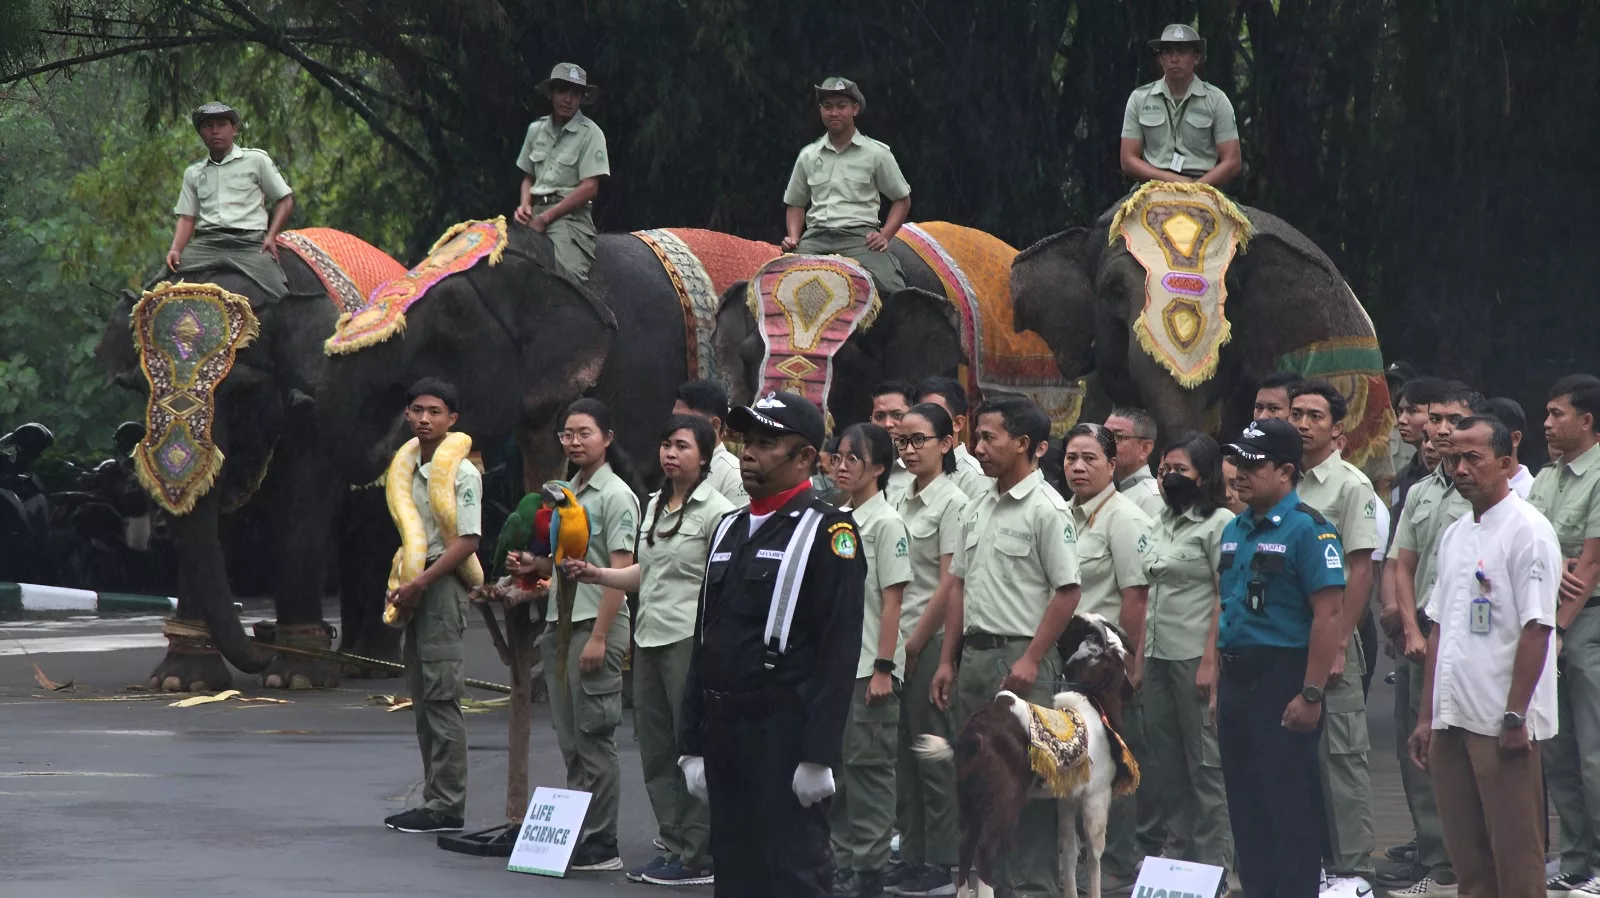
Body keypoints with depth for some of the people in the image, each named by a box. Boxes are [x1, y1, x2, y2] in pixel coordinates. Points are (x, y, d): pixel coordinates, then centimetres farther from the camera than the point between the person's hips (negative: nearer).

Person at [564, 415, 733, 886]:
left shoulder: (716, 511, -8)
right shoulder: (655, 505, 16)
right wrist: (595, 574, 12)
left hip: (691, 639, -8)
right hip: (650, 637, 8)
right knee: (655, 750, 9)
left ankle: (697, 858, -1)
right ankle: (673, 847, 16)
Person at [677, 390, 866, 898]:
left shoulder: (829, 531, -7)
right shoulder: (730, 529, 17)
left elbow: (839, 652, -13)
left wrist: (819, 755, -18)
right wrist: (694, 745, 15)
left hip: (785, 736, -8)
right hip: (724, 734, 8)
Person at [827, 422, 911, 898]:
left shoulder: (885, 523, -9)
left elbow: (892, 600, -12)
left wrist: (884, 667, -16)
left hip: (869, 667, -8)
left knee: (869, 769, -4)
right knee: (835, 768, 9)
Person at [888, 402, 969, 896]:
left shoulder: (953, 503, -10)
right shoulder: (903, 501, 13)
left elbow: (950, 582, -14)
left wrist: (915, 643, -14)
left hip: (933, 639, -8)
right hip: (901, 639, 8)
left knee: (933, 749, -4)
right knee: (906, 750, 9)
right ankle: (912, 857, 15)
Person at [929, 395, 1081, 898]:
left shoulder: (1046, 509, -10)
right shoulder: (978, 511, 15)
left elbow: (1067, 591, -14)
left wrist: (1031, 661, -18)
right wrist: (947, 661, 14)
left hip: (1020, 657, -8)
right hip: (974, 656, 8)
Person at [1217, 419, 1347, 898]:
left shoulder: (1307, 529, -12)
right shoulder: (1235, 530, 14)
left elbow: (1329, 614, -17)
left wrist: (1311, 695, -21)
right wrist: (1220, 682, 17)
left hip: (1282, 679, -8)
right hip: (1236, 677, 8)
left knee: (1289, 803, -4)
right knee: (1244, 801, 12)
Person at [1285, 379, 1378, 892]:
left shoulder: (1351, 486, -6)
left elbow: (1360, 570, -11)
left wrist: (1339, 643, -16)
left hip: (1329, 637, -7)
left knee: (1342, 753, -7)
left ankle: (1354, 868, -6)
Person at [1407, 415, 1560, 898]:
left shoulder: (1527, 530, -8)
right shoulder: (1454, 535, 16)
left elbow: (1536, 629, -14)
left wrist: (1515, 717, -18)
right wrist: (1427, 717, 16)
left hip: (1502, 725, -8)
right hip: (1452, 721, 8)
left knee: (1516, 858, -5)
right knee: (1468, 859, 9)